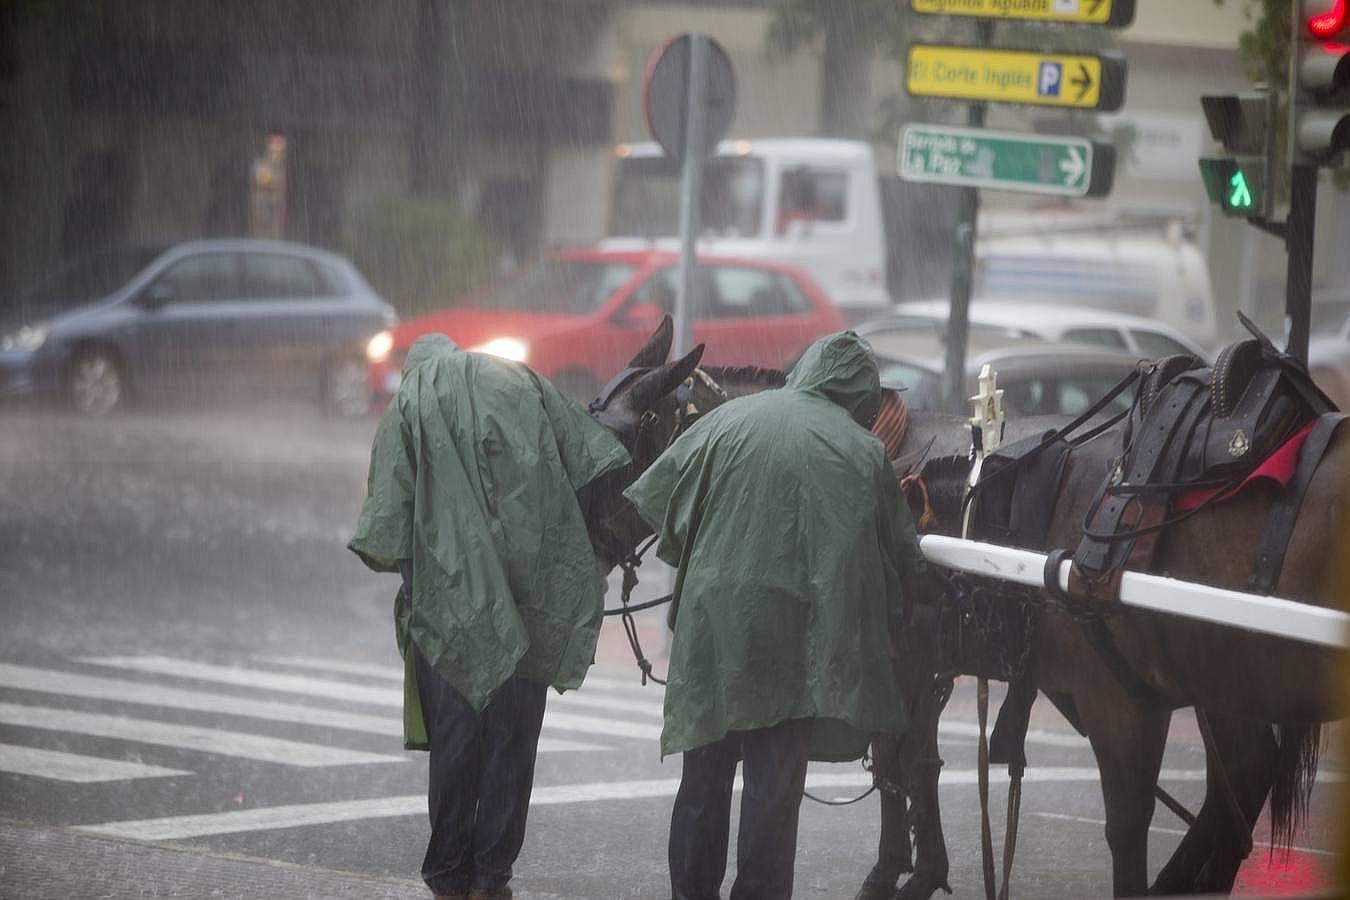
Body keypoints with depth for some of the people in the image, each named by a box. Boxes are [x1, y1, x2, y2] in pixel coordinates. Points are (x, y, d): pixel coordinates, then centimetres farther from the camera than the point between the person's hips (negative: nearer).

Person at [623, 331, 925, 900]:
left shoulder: (727, 421, 3)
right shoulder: (864, 453, -1)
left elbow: (655, 500, 9)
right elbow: (901, 557, 6)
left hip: (711, 625, 2)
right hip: (798, 636, -2)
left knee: (704, 778, 12)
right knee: (775, 784, 4)